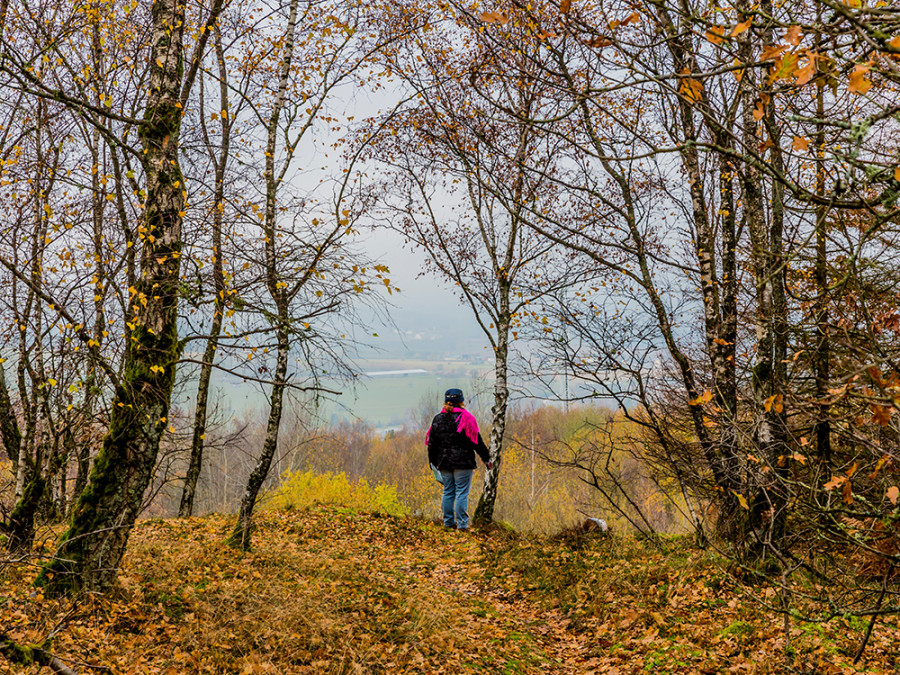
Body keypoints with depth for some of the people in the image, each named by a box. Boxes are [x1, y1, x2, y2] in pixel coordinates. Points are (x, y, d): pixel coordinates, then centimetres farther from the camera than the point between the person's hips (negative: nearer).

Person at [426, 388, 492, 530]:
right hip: (463, 462, -4)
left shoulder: (438, 419, 6)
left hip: (444, 463, 5)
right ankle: (462, 524, -2)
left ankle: (448, 522, 15)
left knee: (448, 492, 12)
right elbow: (476, 441, -7)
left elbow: (432, 442, 10)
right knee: (462, 493, -2)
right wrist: (486, 458, 1)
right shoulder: (466, 418, -8)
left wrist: (433, 461, 20)